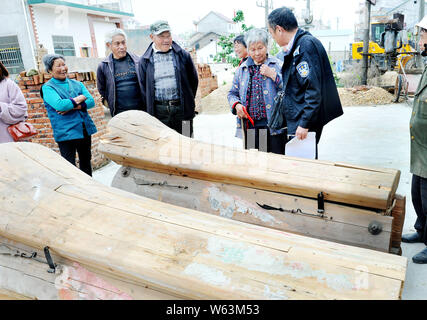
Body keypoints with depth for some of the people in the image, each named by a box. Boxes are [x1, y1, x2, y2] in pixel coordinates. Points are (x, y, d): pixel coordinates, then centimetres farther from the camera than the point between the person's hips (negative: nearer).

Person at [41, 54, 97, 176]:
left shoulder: (77, 84, 13)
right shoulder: (47, 88, -2)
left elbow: (91, 102, -1)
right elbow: (59, 105, -20)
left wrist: (72, 107, -14)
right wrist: (79, 99, -8)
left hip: (85, 129, 5)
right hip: (66, 133, -5)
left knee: (86, 162, 17)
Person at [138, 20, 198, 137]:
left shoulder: (183, 55, 5)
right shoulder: (145, 61, 6)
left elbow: (194, 80, 12)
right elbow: (143, 88, 9)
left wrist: (188, 101, 9)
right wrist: (149, 110, 4)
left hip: (181, 109, 0)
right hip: (158, 113, 0)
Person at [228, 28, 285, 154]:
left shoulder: (278, 65, 4)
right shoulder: (242, 69, 14)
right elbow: (233, 93, 19)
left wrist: (273, 75, -10)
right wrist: (236, 105, -1)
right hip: (250, 125, 3)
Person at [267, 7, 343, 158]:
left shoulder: (307, 45, -16)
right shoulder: (294, 46, 14)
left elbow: (313, 89, -22)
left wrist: (305, 123, -22)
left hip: (305, 123, -9)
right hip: (294, 121, 9)